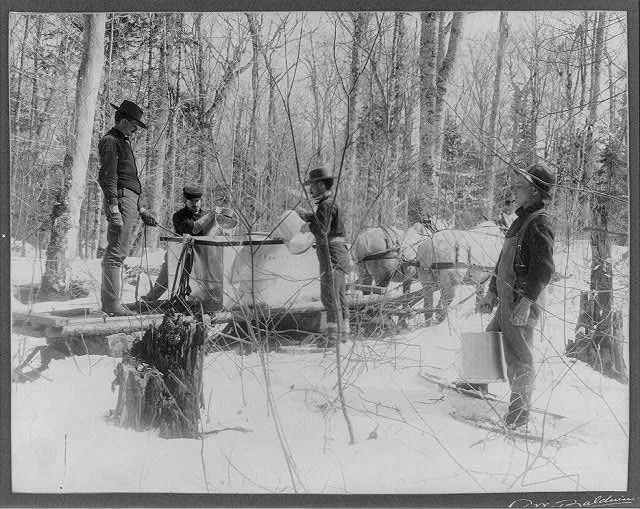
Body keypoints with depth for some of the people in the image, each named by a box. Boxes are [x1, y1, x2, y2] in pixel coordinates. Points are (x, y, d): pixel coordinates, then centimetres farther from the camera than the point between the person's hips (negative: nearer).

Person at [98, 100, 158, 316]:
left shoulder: (122, 142, 26)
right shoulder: (110, 141, -6)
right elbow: (107, 178, -15)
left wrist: (141, 210, 28)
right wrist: (114, 210, -23)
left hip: (130, 201, 11)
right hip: (121, 201, -11)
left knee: (116, 253, 12)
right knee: (116, 253, -11)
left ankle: (108, 302, 17)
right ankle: (112, 304, -12)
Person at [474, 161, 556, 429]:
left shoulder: (539, 223, -13)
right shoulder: (520, 220, 17)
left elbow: (544, 268, -20)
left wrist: (526, 301, -23)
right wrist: (491, 293, 21)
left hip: (522, 303, -9)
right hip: (506, 300, 9)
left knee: (519, 358, -1)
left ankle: (519, 414, 9)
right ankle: (476, 387, 31)